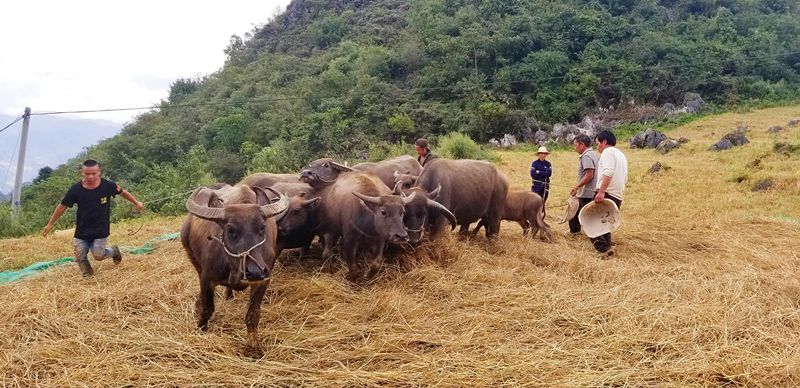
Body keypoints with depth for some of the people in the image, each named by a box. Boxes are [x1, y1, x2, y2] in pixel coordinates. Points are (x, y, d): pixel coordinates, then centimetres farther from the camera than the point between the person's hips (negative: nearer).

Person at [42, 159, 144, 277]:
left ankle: (114, 251, 30)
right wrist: (50, 224, 6)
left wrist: (136, 202, 17)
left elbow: (122, 192, 5)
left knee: (98, 256, -2)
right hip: (81, 232, 1)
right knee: (80, 258, 1)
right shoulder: (75, 190, -13)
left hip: (101, 231, -1)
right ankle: (87, 274, 30)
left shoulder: (108, 185, -15)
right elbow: (62, 206, -2)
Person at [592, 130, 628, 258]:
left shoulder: (608, 152, -3)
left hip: (607, 193, -9)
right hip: (618, 196, 9)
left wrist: (601, 192, -28)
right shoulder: (621, 155, 27)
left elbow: (608, 172, -21)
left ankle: (604, 248, -21)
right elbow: (625, 179, 28)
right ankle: (606, 249, 13)